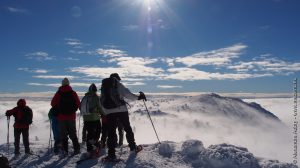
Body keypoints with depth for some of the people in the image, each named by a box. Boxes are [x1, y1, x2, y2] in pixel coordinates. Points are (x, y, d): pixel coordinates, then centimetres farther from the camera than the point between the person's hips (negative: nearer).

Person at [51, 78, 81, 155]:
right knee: (72, 133, 11)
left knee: (63, 134, 7)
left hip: (61, 117, -1)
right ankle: (76, 148, 8)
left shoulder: (58, 93, -3)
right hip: (71, 116, 1)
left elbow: (53, 104, 1)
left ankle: (65, 150, 6)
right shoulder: (73, 93, -1)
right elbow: (78, 104, -2)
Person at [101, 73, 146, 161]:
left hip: (109, 112, 3)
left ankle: (111, 154, -3)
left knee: (111, 132, 2)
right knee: (127, 128, 12)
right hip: (121, 110, -3)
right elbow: (127, 94, -10)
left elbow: (102, 101, 18)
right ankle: (133, 147, 21)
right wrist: (138, 97, -4)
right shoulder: (118, 84, 1)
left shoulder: (103, 86, 16)